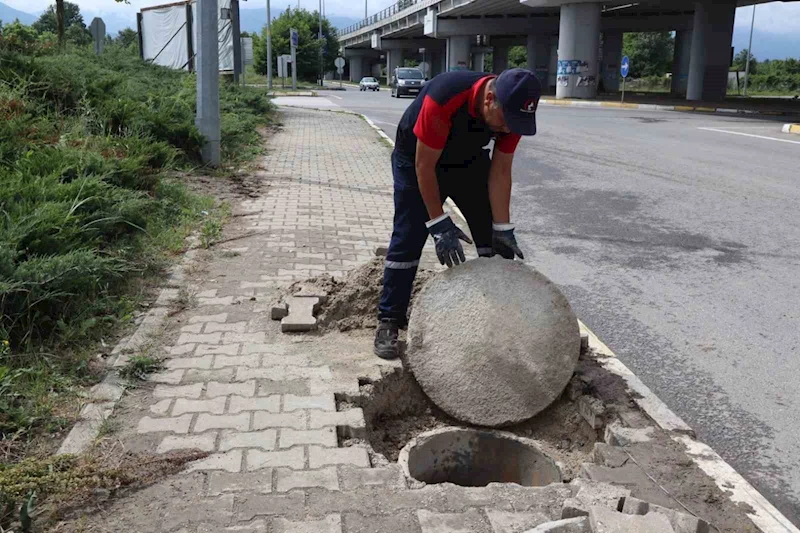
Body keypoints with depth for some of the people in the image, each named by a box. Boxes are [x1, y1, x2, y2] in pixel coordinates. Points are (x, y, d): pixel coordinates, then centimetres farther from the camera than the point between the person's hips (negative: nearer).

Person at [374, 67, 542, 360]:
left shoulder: (511, 109, -24)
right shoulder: (443, 99, -40)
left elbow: (500, 171, -15)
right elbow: (424, 166, -31)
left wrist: (503, 228, -17)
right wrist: (439, 224, -30)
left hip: (469, 160, 5)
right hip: (418, 158, -5)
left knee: (495, 238, 0)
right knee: (408, 239, -12)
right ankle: (388, 323, -4)